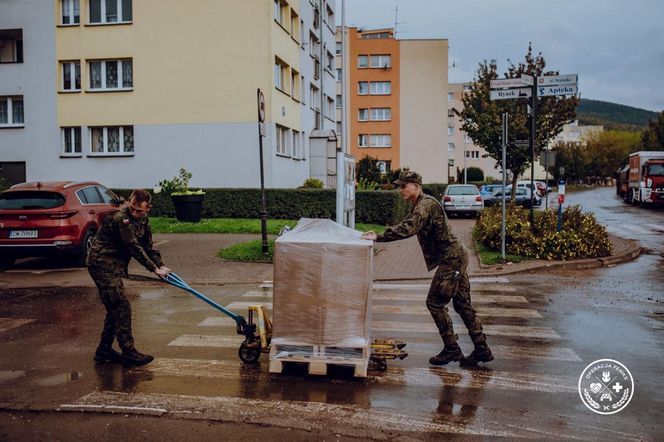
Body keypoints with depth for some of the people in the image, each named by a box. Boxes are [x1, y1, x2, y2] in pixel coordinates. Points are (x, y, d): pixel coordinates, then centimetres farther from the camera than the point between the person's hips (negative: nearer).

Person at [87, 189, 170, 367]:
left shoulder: (143, 219, 6)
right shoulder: (120, 218, -23)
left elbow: (148, 245, 12)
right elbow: (134, 248, -22)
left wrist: (161, 265, 1)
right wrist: (154, 269, -19)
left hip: (113, 266, 9)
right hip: (102, 264, -9)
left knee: (115, 309, 13)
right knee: (122, 308, -10)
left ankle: (104, 350, 23)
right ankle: (129, 353, -6)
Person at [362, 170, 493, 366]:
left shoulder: (426, 204, -16)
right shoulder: (420, 206, 17)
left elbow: (408, 229, -30)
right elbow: (406, 225, 22)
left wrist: (379, 238, -27)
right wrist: (379, 234, 9)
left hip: (451, 258, -10)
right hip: (456, 257, 10)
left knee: (435, 302, -5)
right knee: (462, 304, 11)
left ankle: (451, 349, 2)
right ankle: (482, 349, 15)